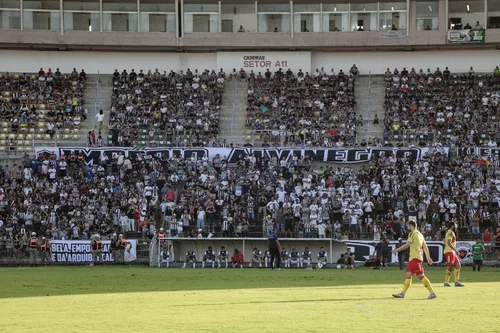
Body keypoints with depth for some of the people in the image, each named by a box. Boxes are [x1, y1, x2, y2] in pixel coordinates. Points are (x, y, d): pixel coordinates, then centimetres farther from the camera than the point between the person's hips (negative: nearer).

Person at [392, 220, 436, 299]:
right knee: (408, 275, 7)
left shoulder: (413, 234, -8)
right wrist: (428, 257, 27)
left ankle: (432, 293, -13)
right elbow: (425, 247, 22)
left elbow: (407, 245, -15)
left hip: (415, 258, -9)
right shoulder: (419, 234, 19)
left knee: (421, 276, -11)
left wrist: (396, 250, -10)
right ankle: (402, 293, 6)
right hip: (413, 258, 9)